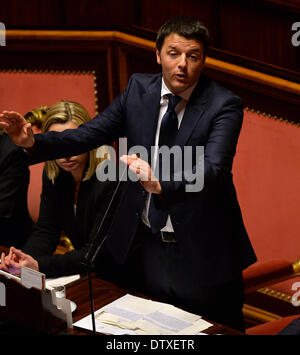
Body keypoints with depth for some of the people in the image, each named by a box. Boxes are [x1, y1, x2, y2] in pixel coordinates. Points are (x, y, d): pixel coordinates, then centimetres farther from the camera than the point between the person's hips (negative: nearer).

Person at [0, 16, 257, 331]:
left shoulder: (224, 105, -16)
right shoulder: (139, 88, -1)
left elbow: (213, 169, -30)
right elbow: (91, 133, -3)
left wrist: (160, 183, -47)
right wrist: (33, 142, -17)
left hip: (200, 254, -4)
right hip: (140, 246, 4)